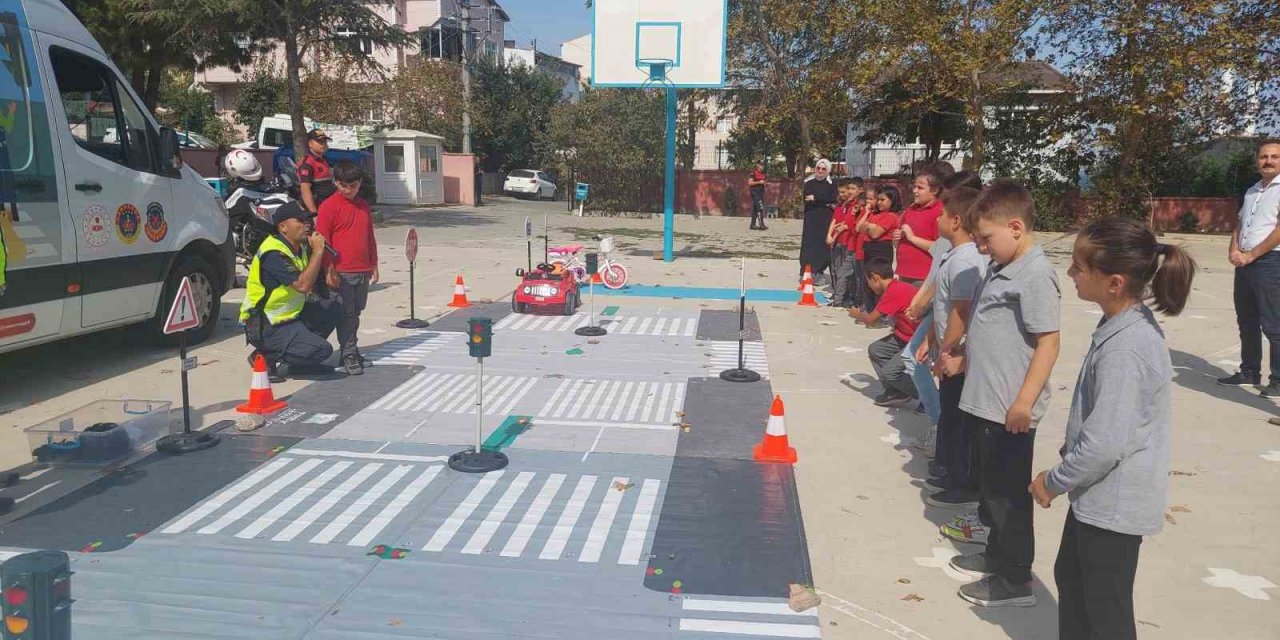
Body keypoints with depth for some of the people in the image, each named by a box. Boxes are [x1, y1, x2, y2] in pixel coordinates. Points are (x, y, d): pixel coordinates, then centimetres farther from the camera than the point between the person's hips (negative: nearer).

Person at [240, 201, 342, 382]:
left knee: (334, 307, 0)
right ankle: (265, 357, -5)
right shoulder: (273, 253, -22)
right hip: (266, 326, -9)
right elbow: (302, 285, -31)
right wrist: (317, 251, -25)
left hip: (291, 315, 9)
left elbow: (311, 285, 13)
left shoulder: (301, 247, 7)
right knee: (322, 350, -21)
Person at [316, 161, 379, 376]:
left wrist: (373, 265, 18)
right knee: (346, 314, 0)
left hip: (363, 271, 6)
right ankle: (349, 354, 7)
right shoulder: (329, 206, -7)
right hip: (342, 272, -6)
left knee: (356, 312, 14)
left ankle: (351, 350, 26)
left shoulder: (364, 206, 12)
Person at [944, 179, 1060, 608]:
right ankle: (997, 555, 38)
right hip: (984, 402, 9)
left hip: (1009, 411, -9)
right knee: (991, 487, 21)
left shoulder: (1035, 275, -18)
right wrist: (963, 358, 13)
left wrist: (1024, 401, -24)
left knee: (1008, 493, 3)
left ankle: (1016, 580, 17)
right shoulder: (1000, 270, 10)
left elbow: (1048, 342, -21)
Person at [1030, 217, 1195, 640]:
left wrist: (1053, 482, -14)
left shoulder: (1122, 350, -29)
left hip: (1112, 505, -9)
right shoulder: (1134, 323, 1)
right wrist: (1064, 473, 14)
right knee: (1070, 576, 25)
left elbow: (1104, 445, -30)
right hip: (1102, 495, 9)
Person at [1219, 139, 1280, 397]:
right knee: (1246, 322, 14)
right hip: (1244, 263, 8)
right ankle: (1249, 372, 24)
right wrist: (1234, 251, 0)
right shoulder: (1251, 191, 17)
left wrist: (1250, 255, -14)